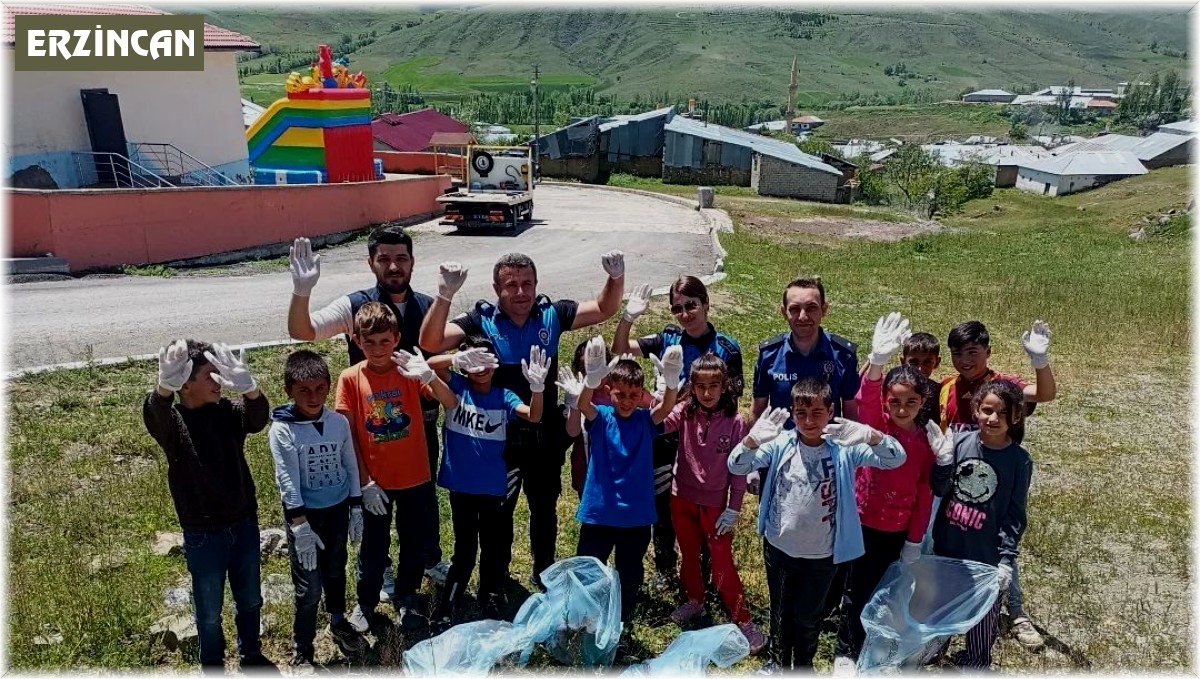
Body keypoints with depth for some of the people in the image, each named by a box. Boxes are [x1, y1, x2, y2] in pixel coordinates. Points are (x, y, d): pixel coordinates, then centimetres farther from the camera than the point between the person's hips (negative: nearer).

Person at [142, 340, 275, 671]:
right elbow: (153, 414, -39)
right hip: (203, 534, -3)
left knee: (250, 599, 21)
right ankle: (213, 666, 40)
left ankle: (251, 654, 45)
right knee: (209, 610, 16)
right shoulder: (171, 420, -14)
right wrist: (165, 386, -65)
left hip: (244, 524, 3)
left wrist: (248, 387, -53)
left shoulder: (227, 411, -5)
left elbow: (258, 418, -28)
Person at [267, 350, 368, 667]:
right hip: (304, 514, -4)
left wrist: (356, 510, 3)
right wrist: (301, 527, -21)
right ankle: (302, 653, 20)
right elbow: (287, 481, -19)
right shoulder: (282, 430, -17)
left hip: (338, 509, 4)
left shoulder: (339, 422, -6)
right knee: (309, 586, 1)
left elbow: (351, 467, 3)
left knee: (335, 571, 22)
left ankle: (338, 622, 46)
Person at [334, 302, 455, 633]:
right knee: (374, 546, 14)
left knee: (415, 541, 16)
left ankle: (406, 597, 39)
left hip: (415, 477, 1)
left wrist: (429, 376, -39)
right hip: (375, 481, -1)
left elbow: (450, 401, -19)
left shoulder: (409, 369, -9)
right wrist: (364, 482, -9)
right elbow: (348, 434, -8)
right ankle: (366, 603, 37)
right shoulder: (350, 378, -11)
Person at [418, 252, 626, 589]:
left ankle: (544, 574, 44)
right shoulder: (481, 320, -15)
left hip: (546, 435, 3)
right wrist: (445, 295, -39)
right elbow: (431, 343, -25)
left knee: (545, 508, 21)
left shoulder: (551, 314, -6)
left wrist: (616, 277, -19)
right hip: (500, 435, -2)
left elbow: (603, 310, 0)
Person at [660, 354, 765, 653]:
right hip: (682, 499, 3)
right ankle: (694, 600, 43)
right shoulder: (684, 413, -9)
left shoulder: (735, 422, -14)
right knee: (689, 556, 21)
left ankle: (743, 620, 17)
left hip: (716, 503, -3)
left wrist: (733, 509, -8)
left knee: (722, 564, 2)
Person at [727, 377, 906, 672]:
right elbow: (737, 467, -17)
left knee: (809, 615, 21)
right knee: (781, 610, 23)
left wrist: (872, 436, -41)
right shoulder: (780, 443, -12)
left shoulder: (844, 448, -14)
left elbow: (896, 459, -19)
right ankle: (778, 661, 48)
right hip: (779, 547, 1)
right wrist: (751, 440, -39)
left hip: (822, 554, -1)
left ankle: (804, 663, 47)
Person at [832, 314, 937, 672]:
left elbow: (925, 492, 0)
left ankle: (849, 651, 36)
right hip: (861, 521, -2)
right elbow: (866, 400, -37)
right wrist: (877, 361, -57)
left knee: (872, 590, 16)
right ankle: (845, 651, 28)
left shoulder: (928, 439, -6)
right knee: (855, 587, 8)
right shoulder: (875, 424, -14)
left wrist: (915, 540, 2)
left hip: (896, 530, 3)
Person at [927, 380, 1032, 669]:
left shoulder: (1020, 460, -11)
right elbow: (939, 490, -6)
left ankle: (975, 662, 38)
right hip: (947, 546, 2)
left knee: (983, 616, 13)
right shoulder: (960, 441, -8)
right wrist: (943, 458, -22)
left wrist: (1006, 559, -10)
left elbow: (1015, 515, -7)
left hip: (986, 555, -2)